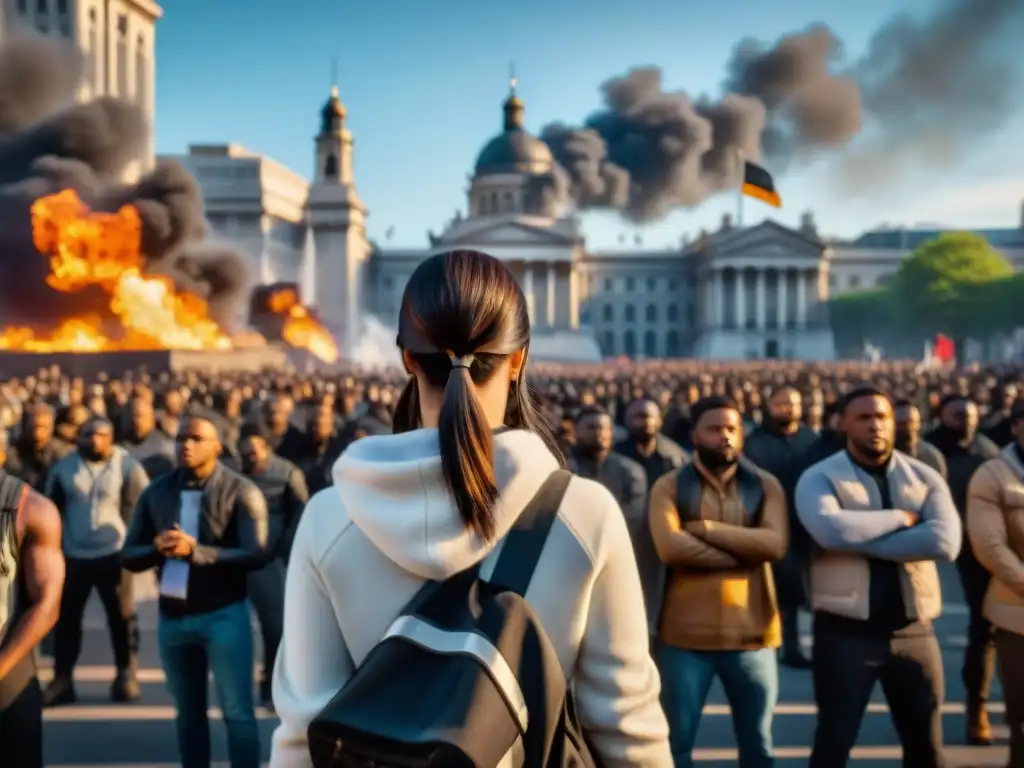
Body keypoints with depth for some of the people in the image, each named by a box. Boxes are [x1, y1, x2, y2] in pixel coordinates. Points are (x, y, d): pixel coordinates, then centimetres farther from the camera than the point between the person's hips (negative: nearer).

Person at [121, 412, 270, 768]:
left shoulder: (241, 491, -8)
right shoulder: (157, 492, 5)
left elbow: (256, 555, -18)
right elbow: (129, 556, 5)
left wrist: (194, 550, -27)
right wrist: (156, 548, -18)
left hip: (224, 615, -4)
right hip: (172, 616, 5)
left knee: (237, 711, -2)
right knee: (188, 712, 15)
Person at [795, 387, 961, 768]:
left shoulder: (924, 477, 5)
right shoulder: (819, 478, -4)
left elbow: (945, 542, -13)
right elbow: (831, 530, -26)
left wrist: (863, 540, -17)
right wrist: (901, 517, -14)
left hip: (914, 631, 3)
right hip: (845, 631, -3)